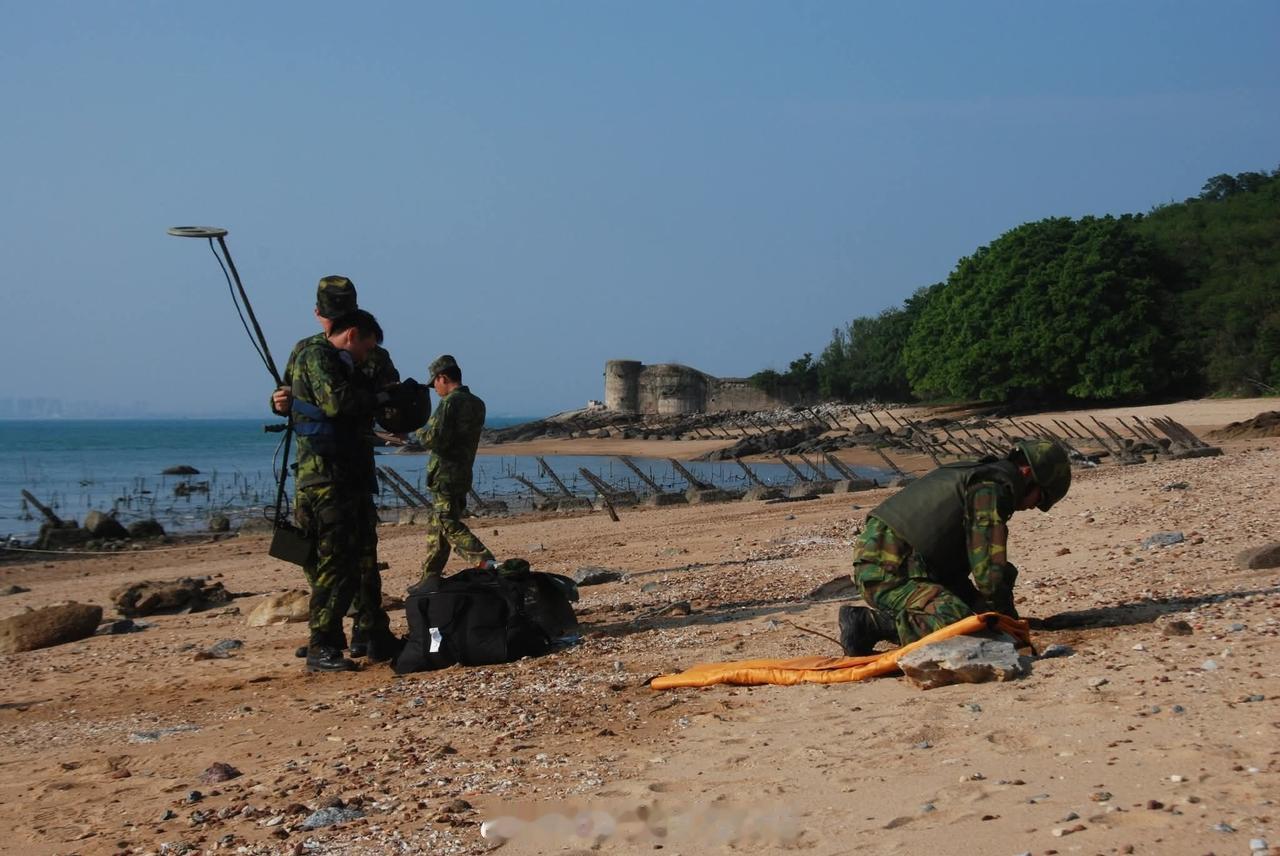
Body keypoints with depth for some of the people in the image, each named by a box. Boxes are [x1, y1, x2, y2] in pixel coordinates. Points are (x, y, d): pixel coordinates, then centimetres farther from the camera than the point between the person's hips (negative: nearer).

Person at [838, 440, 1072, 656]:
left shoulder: (971, 474, 24)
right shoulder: (993, 487, -9)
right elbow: (988, 570, -13)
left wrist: (978, 605, 24)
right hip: (888, 571, -11)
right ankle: (870, 622, -16)